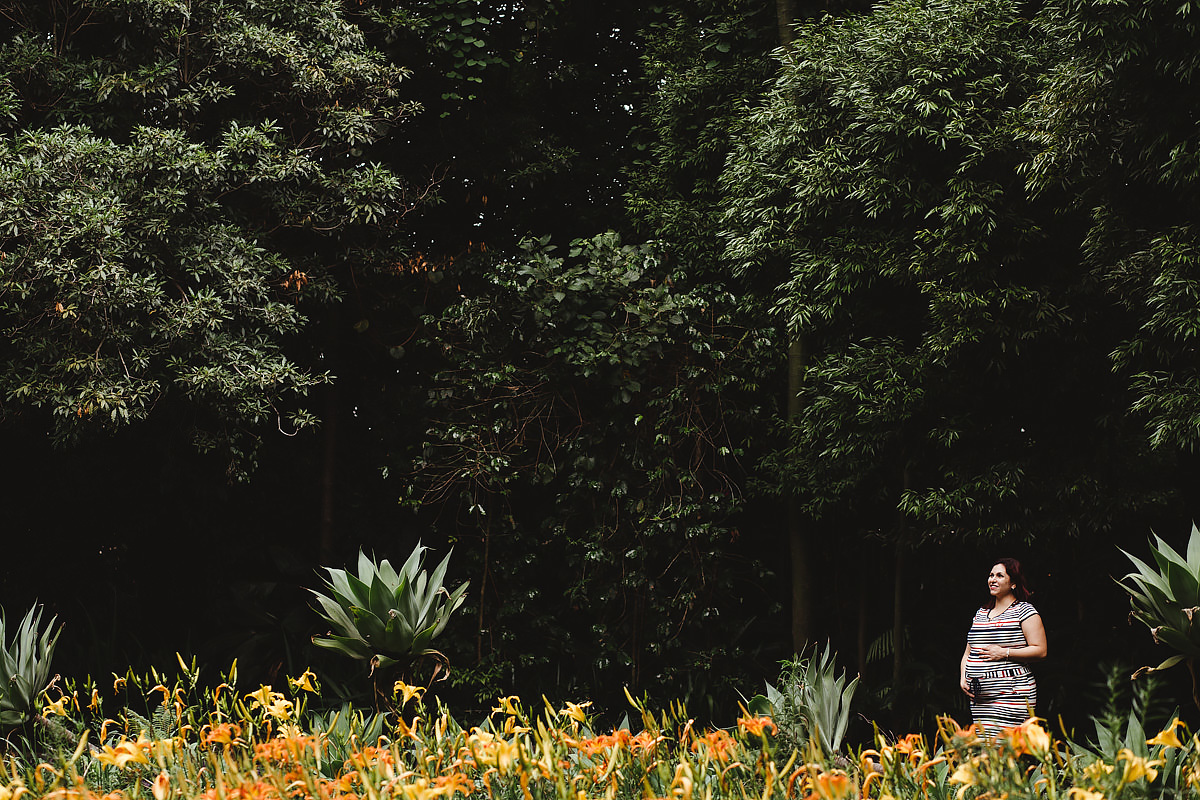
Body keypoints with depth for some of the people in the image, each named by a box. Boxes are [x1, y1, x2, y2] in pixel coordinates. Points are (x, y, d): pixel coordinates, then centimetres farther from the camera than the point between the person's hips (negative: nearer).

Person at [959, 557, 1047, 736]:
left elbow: (1040, 651, -8)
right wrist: (963, 678, 8)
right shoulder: (981, 613, 19)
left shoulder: (1024, 611, 0)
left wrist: (1004, 653, -13)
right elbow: (968, 652, 24)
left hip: (1012, 695, -6)